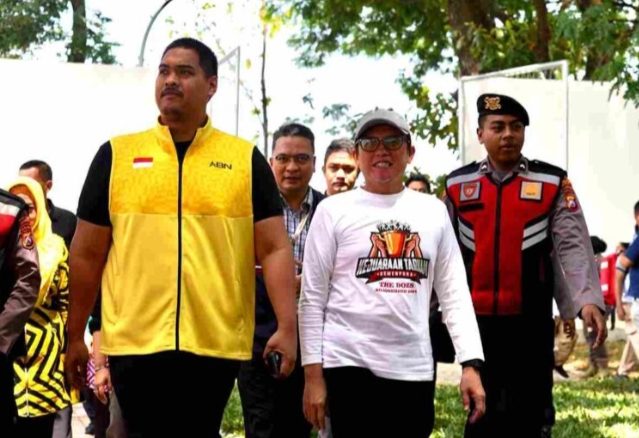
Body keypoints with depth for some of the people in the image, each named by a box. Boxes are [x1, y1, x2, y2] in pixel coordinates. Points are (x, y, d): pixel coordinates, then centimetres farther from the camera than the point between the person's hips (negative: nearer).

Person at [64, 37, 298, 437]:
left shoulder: (246, 159, 6)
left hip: (217, 343, 0)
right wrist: (75, 336, 10)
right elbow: (88, 254, 10)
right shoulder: (116, 155, 7)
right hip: (135, 342, 0)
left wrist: (287, 327, -9)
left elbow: (274, 249, 2)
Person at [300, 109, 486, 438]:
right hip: (351, 363, -3)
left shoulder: (434, 211, 10)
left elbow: (454, 293, 10)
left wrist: (470, 364, 1)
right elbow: (312, 298, 1)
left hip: (415, 368, 3)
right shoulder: (333, 211, 2)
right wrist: (313, 373, -5)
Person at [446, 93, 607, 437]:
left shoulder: (553, 183, 0)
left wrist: (588, 300, -23)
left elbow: (573, 246, -9)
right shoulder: (458, 185, 5)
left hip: (530, 321, -1)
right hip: (476, 320, 2)